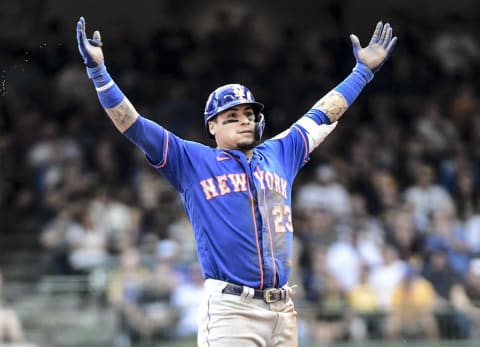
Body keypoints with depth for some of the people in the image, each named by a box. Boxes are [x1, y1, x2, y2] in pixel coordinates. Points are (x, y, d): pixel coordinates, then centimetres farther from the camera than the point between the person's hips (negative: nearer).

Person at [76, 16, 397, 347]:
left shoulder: (280, 155, 18)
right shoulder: (192, 161, 7)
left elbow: (322, 115, 28)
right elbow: (133, 125, 3)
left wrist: (364, 69, 33)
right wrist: (98, 70, -6)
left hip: (283, 310, 5)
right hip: (230, 308, -5)